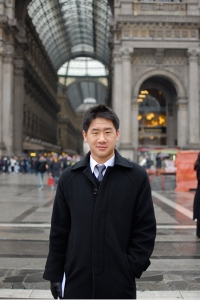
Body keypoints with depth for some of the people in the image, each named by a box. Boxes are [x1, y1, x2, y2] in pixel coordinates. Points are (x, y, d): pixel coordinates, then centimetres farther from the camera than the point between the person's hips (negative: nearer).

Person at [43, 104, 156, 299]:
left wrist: (132, 268, -7)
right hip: (77, 279, 1)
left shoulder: (137, 177, -4)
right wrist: (54, 274, 4)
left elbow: (145, 229, -1)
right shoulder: (68, 178, 1)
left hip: (119, 281, -1)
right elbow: (59, 230, 4)